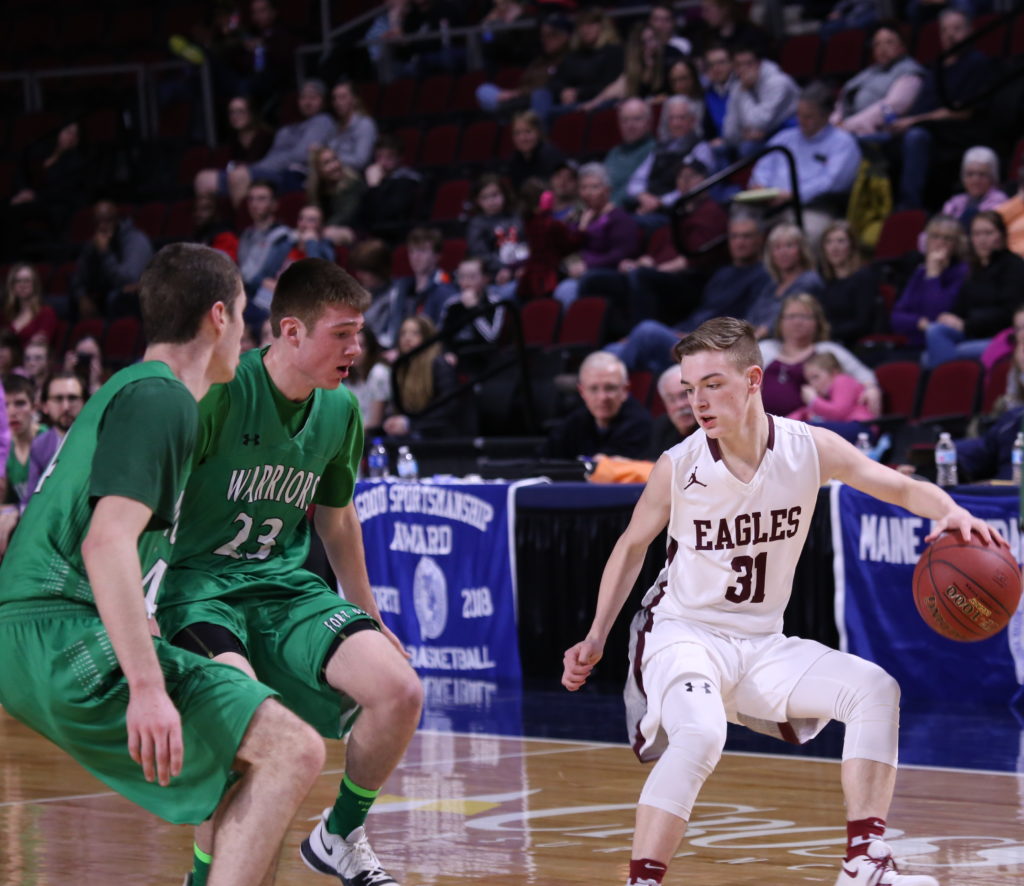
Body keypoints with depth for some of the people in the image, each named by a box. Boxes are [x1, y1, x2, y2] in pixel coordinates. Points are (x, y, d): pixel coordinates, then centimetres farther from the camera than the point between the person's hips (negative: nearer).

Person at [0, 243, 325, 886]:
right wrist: (147, 685, -27)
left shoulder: (125, 390, 23)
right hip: (67, 638, -10)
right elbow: (107, 542, -21)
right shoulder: (161, 398, -8)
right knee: (291, 750, -17)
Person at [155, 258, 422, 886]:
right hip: (198, 582, -6)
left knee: (400, 691, -14)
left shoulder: (340, 409, 3)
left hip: (286, 585, 6)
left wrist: (369, 618, 27)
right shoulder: (219, 393, -17)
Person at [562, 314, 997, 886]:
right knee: (701, 734, -34)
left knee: (874, 689, -13)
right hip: (683, 634, -4)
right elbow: (633, 545, 5)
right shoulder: (678, 468, -12)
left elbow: (904, 488, -1)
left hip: (763, 644, 4)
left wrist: (949, 512, -24)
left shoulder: (809, 448, -8)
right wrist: (596, 639, 1)